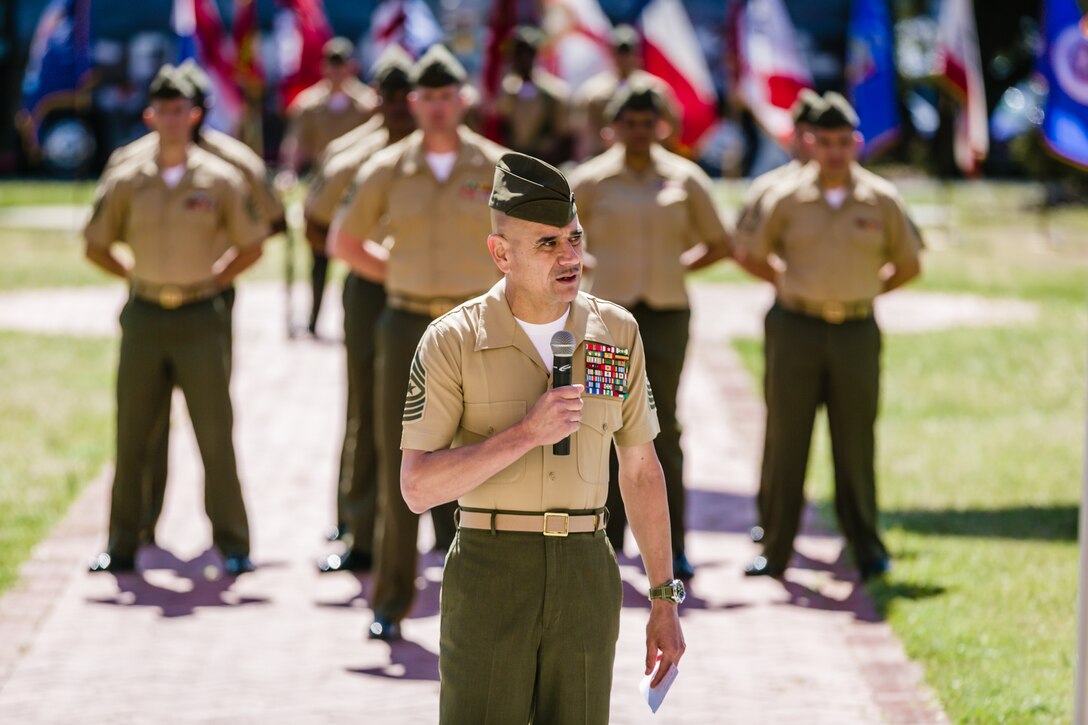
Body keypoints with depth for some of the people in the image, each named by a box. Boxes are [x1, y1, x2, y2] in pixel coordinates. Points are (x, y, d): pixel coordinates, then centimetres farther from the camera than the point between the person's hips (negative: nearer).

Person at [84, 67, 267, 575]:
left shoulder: (220, 181, 0)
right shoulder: (127, 182, 3)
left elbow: (250, 246, 9)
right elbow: (96, 245, 13)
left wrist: (213, 280, 2)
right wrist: (136, 276, 6)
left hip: (201, 318, -2)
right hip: (144, 317, 2)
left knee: (216, 437, -1)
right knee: (131, 436, 5)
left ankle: (233, 547, 5)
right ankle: (122, 546, 13)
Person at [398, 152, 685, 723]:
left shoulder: (617, 333, 4)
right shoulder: (452, 342, -7)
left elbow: (641, 470, 11)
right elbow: (417, 488, -13)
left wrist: (665, 602, 10)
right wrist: (526, 433, -24)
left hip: (586, 583, 3)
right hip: (489, 584, -3)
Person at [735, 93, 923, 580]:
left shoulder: (881, 201, 2)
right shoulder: (786, 199, 1)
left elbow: (909, 265, 13)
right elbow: (749, 256, 12)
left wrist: (865, 291, 9)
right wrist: (788, 287, 10)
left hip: (856, 333, 0)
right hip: (795, 328, 0)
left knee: (855, 444, 2)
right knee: (785, 442, 2)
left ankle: (867, 550, 12)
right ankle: (774, 551, 8)